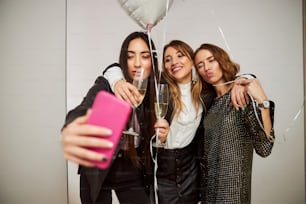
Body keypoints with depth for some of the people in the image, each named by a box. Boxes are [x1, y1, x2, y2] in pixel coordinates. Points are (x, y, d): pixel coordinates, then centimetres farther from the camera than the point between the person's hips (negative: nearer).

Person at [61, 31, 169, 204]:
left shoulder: (156, 93, -6)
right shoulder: (106, 85, -17)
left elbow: (149, 141, 4)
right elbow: (84, 110, -38)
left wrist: (161, 136, -19)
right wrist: (69, 133, -60)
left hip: (133, 175, 3)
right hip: (99, 172, -2)